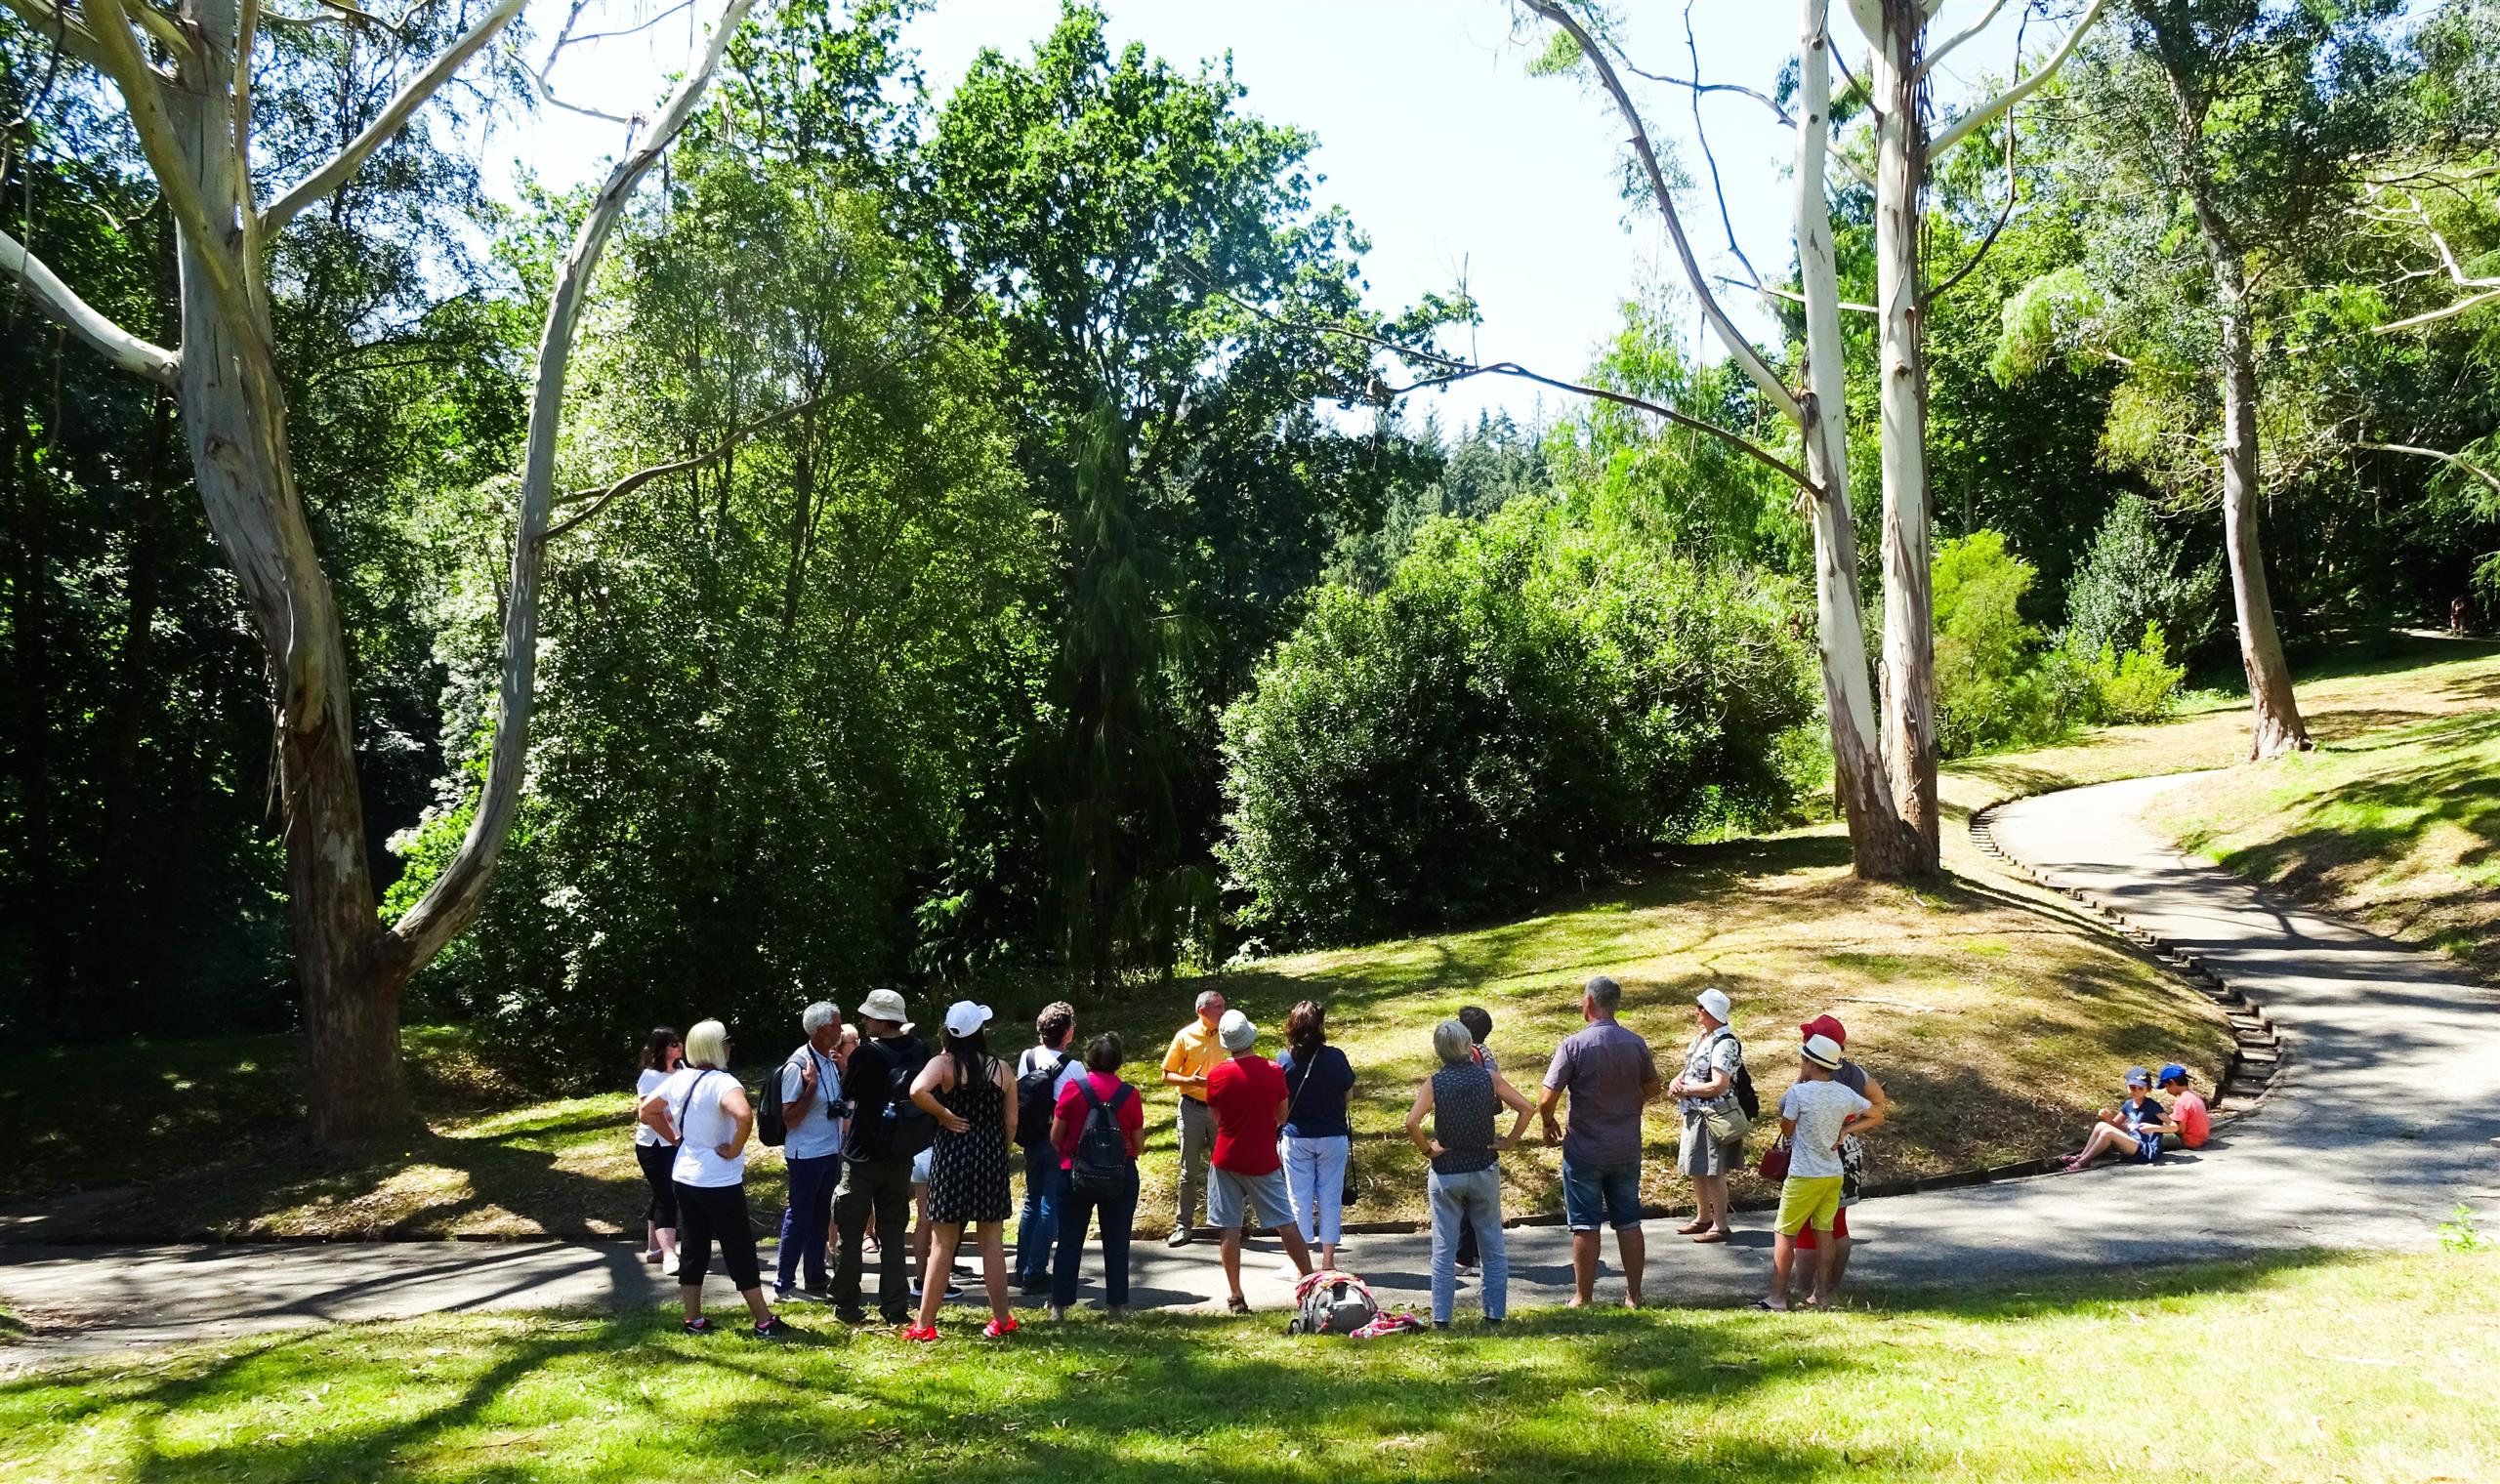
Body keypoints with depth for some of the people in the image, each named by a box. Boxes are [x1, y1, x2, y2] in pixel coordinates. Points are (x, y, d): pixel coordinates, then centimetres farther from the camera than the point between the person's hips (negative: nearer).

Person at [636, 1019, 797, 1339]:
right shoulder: (722, 1082, -21)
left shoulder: (678, 1079, 3)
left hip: (685, 1176, 7)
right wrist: (734, 1150, -22)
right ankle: (765, 1323, 7)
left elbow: (647, 1111, 16)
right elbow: (744, 1116, -39)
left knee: (692, 1249, 14)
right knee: (740, 1252, 1)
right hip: (720, 1181, -7)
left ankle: (694, 1321, 21)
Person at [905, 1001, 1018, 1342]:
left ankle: (925, 1324, 8)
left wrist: (945, 1115, -13)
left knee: (942, 1243, 4)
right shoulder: (1001, 1069, 1)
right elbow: (1011, 1122, 5)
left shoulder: (943, 1063, -7)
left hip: (951, 1154, -2)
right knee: (992, 1241, 12)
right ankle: (1001, 1319, 17)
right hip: (991, 1156, 2)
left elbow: (917, 1090, -28)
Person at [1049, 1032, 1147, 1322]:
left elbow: (1055, 1138, -3)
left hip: (1075, 1175, 0)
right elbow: (1139, 1145, 1)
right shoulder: (1130, 1095, -4)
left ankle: (1059, 1306, 11)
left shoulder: (1072, 1088, -7)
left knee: (1069, 1241, 9)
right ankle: (1117, 1305, 14)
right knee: (1116, 1243, 11)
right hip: (1121, 1176, 0)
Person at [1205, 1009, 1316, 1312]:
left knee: (1230, 1229, 5)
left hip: (1227, 1160, -1)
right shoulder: (1273, 1071, -8)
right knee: (1286, 1224, 8)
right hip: (1264, 1161, 1)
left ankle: (1236, 1298, 8)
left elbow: (1216, 1118, 4)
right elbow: (1282, 1116, 5)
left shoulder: (1217, 1075, -10)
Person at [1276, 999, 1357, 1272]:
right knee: (1330, 1198, 10)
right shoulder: (1335, 1058, -12)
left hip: (1296, 1138, 0)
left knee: (1299, 1198, 9)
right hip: (1333, 1137, 0)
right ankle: (1328, 1261, 15)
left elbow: (1278, 1103, -2)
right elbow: (1349, 1094, 1)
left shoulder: (1284, 1061, -11)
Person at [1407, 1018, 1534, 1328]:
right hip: (1485, 1171, 1)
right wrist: (1509, 1143, -2)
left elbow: (1412, 1122, -21)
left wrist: (1428, 1149, -7)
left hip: (1446, 1173, -1)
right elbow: (1527, 1108, -10)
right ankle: (1495, 1313, 13)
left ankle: (1441, 1317, 5)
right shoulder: (1489, 1077, -4)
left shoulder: (1434, 1083, -9)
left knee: (1444, 1249, 5)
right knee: (1493, 1247, 12)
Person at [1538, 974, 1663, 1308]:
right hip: (1627, 1149, 4)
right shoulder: (1636, 1044, -3)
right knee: (1629, 1223, 13)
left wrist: (1549, 1125, 2)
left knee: (1585, 1226, 5)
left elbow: (1547, 1100, -17)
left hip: (1584, 1150, -4)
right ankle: (1634, 1295, 20)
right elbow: (1653, 1088, 13)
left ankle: (1583, 1298, 13)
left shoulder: (1574, 1045, -16)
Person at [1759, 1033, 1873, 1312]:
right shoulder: (1845, 1094, 0)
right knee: (1825, 1232, 14)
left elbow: (1786, 1129, -6)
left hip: (1804, 1176, -6)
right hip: (1834, 1174, 6)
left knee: (1785, 1234, 1)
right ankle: (1822, 1292, 19)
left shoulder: (1799, 1093, -18)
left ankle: (1777, 1296, 2)